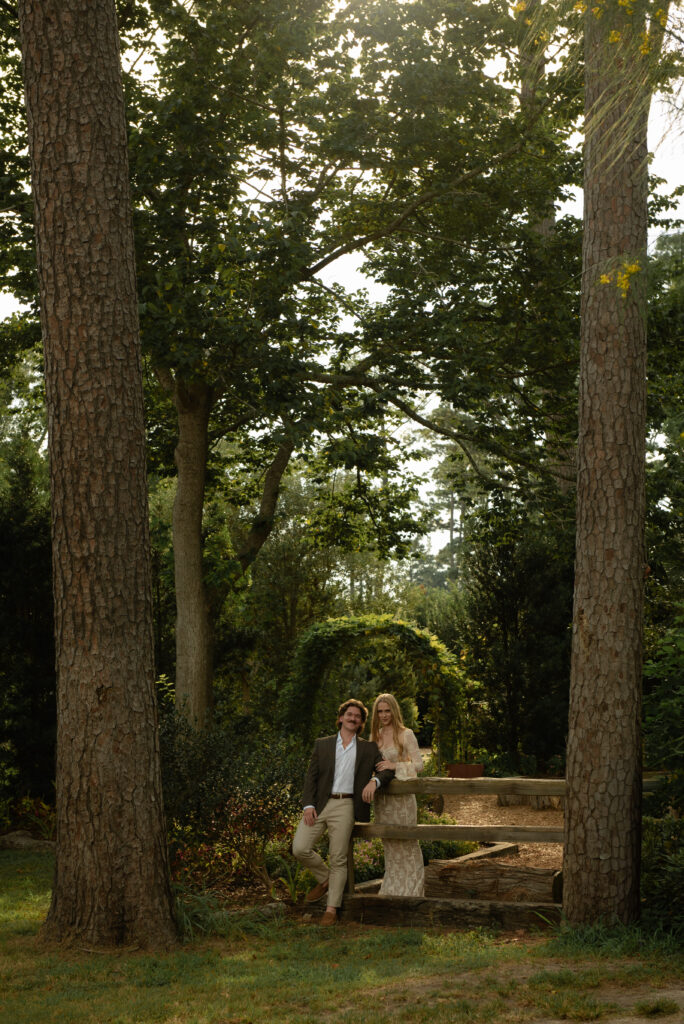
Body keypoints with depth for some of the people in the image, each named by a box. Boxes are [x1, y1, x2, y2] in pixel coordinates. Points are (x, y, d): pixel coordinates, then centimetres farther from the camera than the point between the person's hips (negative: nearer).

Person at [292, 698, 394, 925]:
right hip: (319, 804, 1)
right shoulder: (322, 745, 13)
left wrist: (374, 781, -15)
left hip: (345, 807, -1)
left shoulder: (368, 749, 13)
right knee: (300, 848, -10)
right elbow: (311, 776, 8)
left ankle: (331, 909, 5)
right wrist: (308, 805, -5)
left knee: (338, 859, -3)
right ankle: (324, 879, 16)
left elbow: (387, 770, 8)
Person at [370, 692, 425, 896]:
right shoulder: (375, 736, 11)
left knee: (406, 843, -1)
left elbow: (419, 765, -10)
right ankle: (392, 889, 19)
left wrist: (396, 766, -23)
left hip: (401, 795, -5)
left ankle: (412, 890, 8)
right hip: (382, 797, 5)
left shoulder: (405, 735, -6)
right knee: (389, 844, 11)